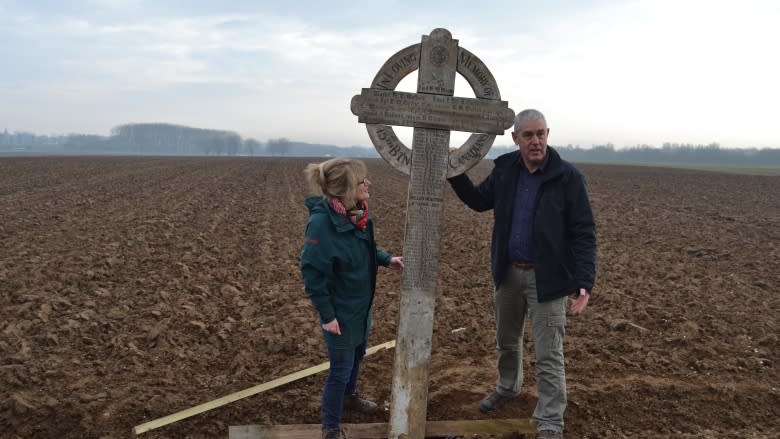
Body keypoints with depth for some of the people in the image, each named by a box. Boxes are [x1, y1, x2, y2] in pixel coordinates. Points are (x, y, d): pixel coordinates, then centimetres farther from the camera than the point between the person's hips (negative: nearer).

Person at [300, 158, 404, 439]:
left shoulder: (358, 213, -6)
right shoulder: (322, 222, -29)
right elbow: (311, 271, -24)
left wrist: (387, 259, -3)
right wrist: (326, 314, -21)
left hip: (361, 305, 8)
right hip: (340, 311, -8)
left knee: (357, 355, 27)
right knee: (341, 368, 5)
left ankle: (348, 396, 54)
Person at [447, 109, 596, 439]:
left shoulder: (567, 176, -15)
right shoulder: (505, 169, -1)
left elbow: (584, 234, -15)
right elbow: (479, 201, 15)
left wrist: (585, 282, -24)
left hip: (546, 276, -5)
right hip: (509, 272, 5)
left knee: (548, 355, 1)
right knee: (506, 340, 24)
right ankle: (507, 387, 49)